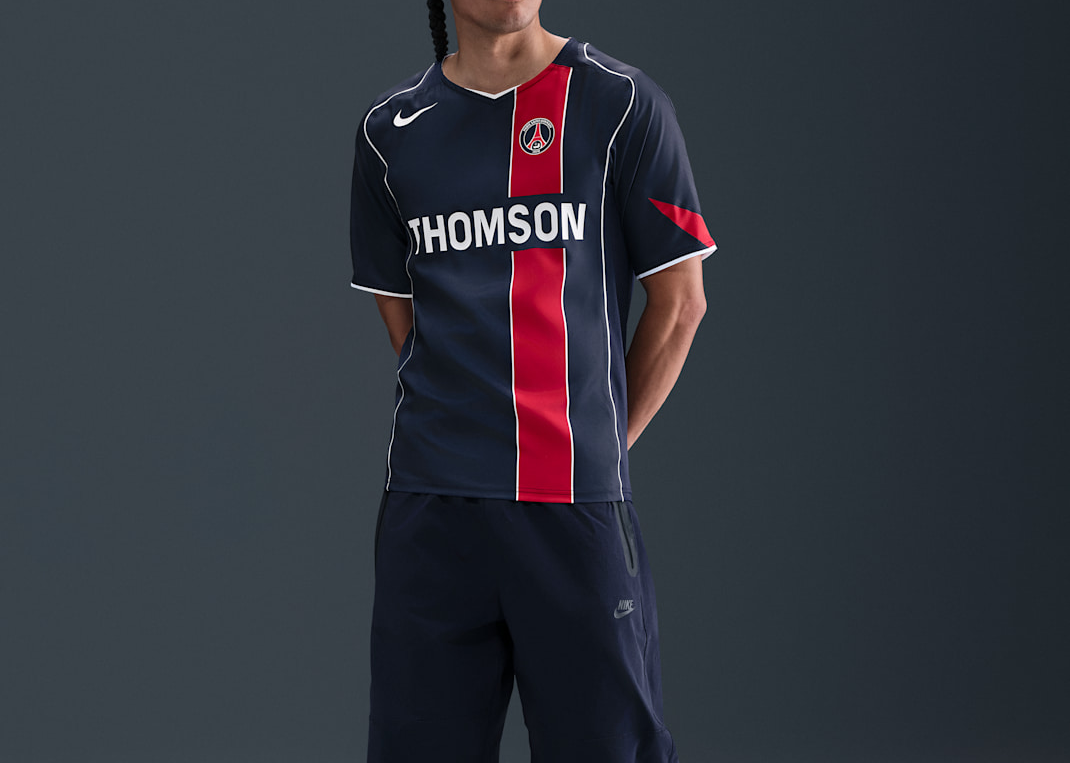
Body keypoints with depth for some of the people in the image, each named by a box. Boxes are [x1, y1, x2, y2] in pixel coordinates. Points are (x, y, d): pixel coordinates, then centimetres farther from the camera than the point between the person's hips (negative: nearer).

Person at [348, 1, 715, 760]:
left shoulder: (621, 103, 0)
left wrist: (602, 440, 5)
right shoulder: (390, 129, 10)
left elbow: (679, 300, 2)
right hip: (430, 499, 3)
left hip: (577, 499, -2)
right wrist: (467, 425, 10)